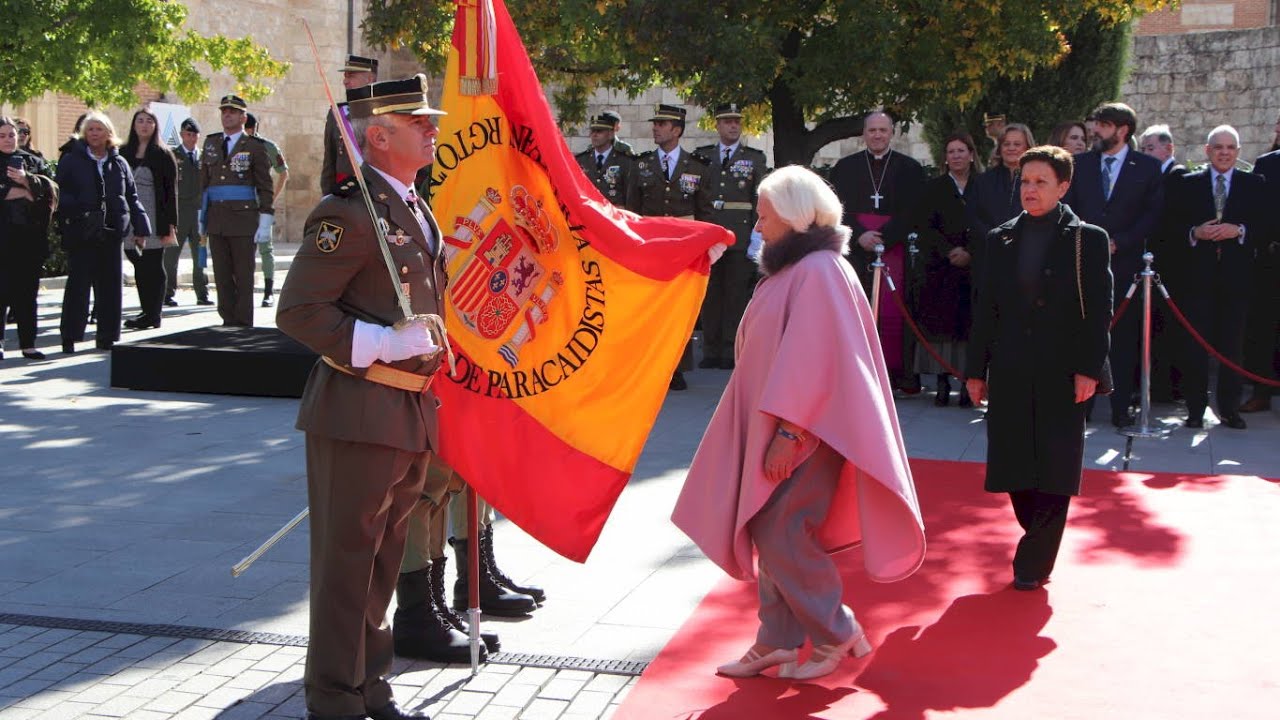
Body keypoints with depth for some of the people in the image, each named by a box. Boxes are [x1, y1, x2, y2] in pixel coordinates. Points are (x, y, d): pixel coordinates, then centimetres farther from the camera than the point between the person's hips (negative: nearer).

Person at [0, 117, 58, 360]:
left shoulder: (34, 162, 13)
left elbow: (52, 187, -1)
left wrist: (27, 180, -15)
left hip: (30, 237, 2)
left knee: (27, 292, 4)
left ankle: (28, 343, 8)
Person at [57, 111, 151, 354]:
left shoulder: (119, 163, 13)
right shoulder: (71, 160, 3)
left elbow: (132, 197, 15)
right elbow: (59, 193, 0)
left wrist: (140, 227, 8)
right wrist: (73, 211, -17)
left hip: (112, 232, 3)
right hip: (80, 234, -3)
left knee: (110, 284, 5)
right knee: (78, 284, -3)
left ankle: (107, 336, 13)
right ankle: (69, 337, 2)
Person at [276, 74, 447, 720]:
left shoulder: (414, 208, 15)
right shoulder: (348, 213, -16)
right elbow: (298, 312, -19)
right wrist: (381, 344, -24)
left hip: (410, 413, 9)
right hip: (359, 413, -9)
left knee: (384, 557, 17)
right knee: (348, 558, 0)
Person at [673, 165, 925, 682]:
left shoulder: (818, 271, -16)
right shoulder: (792, 269, 15)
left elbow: (812, 358, -22)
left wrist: (790, 431, -25)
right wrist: (776, 429, 16)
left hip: (805, 431, -9)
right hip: (776, 428, 10)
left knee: (780, 535, -8)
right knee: (772, 535, 9)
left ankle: (837, 635, 5)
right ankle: (777, 640, 16)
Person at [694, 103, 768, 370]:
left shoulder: (755, 158, 7)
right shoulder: (702, 156, 11)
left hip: (740, 236, -2)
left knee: (736, 295, 0)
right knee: (709, 293, 4)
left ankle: (731, 352, 4)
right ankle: (711, 351, 11)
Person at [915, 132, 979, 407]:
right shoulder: (933, 188, 10)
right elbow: (927, 228, 3)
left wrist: (969, 253, -9)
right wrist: (950, 251, -10)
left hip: (974, 268, 0)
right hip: (941, 268, 0)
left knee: (970, 321, -4)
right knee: (940, 322, -4)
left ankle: (968, 384, -1)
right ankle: (942, 382, 0)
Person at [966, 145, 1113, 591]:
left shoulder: (1088, 240, -1)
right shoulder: (1001, 239, 9)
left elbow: (1098, 312, -4)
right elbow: (985, 308, 10)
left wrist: (1088, 369, -12)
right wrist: (975, 369, 6)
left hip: (1062, 375, -3)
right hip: (1009, 374, 4)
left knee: (1054, 471, 0)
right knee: (1014, 467, 6)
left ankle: (1033, 563, 8)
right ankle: (1038, 544, 26)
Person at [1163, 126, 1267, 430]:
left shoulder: (1254, 184, 9)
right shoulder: (1186, 184, 9)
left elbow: (1265, 226, 3)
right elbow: (1171, 226, 5)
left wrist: (1239, 230, -14)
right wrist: (1195, 233, -13)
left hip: (1236, 274, 0)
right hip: (1198, 274, 0)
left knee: (1232, 344, 3)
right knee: (1195, 342, -1)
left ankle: (1229, 407, 11)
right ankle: (1195, 407, 5)